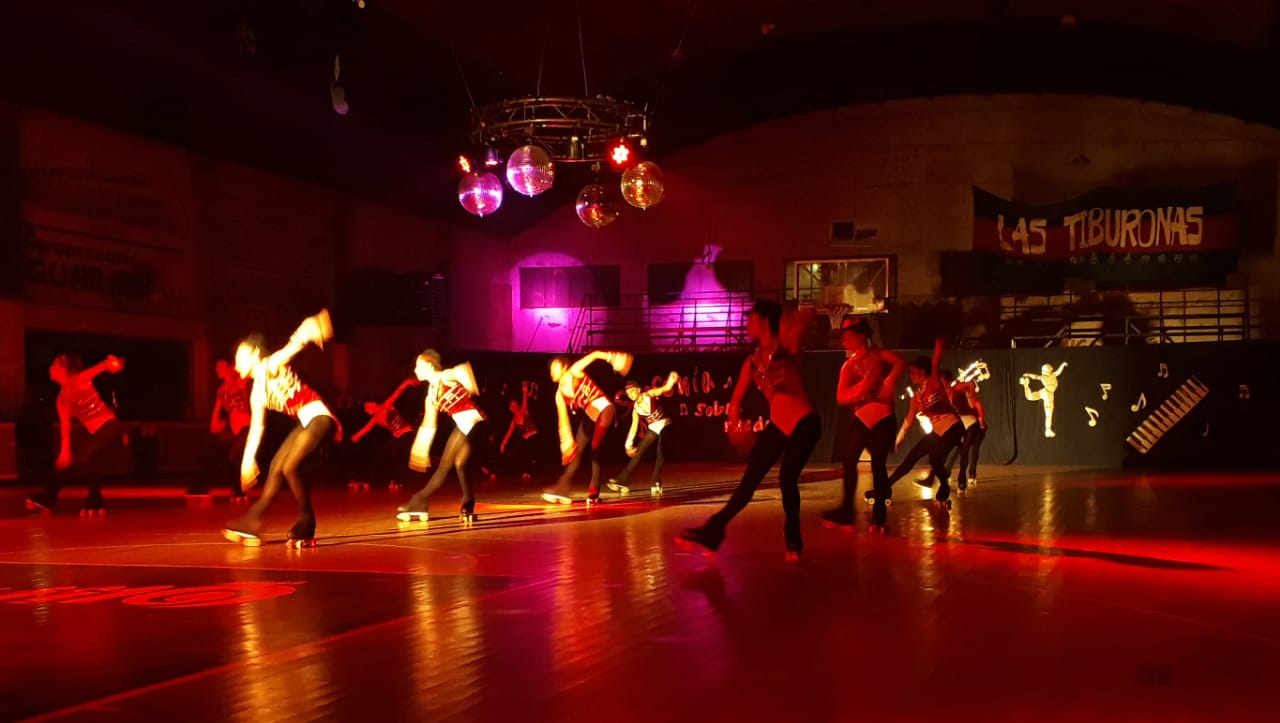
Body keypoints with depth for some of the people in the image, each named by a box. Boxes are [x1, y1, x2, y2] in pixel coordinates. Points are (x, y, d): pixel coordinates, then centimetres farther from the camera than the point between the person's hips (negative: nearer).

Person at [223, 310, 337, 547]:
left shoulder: (271, 365, -8)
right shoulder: (256, 393, 15)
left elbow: (293, 347, -29)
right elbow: (256, 427, 23)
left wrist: (308, 332, -50)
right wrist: (248, 461, 25)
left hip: (319, 416, -9)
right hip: (305, 422, 9)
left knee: (290, 466, -18)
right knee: (276, 467, 10)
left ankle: (306, 523, -4)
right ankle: (254, 520, 20)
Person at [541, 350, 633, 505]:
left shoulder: (574, 372, -6)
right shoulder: (560, 394, 8)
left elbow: (595, 354, -7)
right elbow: (563, 420, 10)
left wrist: (612, 358, -22)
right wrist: (567, 442, 7)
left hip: (603, 409, -7)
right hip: (589, 415, 7)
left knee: (595, 449, -17)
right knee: (576, 451, 10)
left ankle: (593, 492, -17)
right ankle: (562, 489, 16)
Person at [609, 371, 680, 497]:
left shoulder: (650, 394, -12)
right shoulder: (635, 408, 1)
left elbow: (666, 388, -26)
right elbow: (634, 426, 5)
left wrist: (671, 381, -50)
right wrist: (629, 445, 0)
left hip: (664, 425, -5)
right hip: (652, 429, 5)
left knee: (660, 455, -18)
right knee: (638, 453, 6)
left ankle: (657, 484, -14)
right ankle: (623, 481, 12)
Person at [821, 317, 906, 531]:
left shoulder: (878, 354, 4)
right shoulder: (848, 366, 14)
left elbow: (901, 363, -15)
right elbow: (841, 398, 4)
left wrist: (889, 381, -27)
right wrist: (857, 391, -15)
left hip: (882, 416, -4)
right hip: (861, 417, 4)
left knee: (878, 464, -1)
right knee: (849, 459, 0)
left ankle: (878, 515, 5)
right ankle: (846, 509, 7)